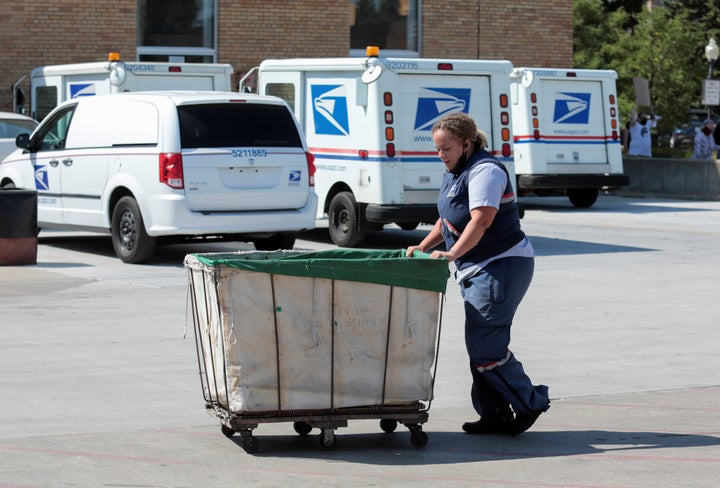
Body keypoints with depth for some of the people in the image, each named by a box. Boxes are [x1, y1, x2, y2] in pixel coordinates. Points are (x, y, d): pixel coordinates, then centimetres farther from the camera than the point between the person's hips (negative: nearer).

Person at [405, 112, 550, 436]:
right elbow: (446, 221, 24)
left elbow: (481, 220, -27)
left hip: (502, 265, -11)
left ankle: (529, 403, -1)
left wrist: (452, 254, -35)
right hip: (476, 270, 11)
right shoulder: (455, 174, 16)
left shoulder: (485, 171, -15)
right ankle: (495, 415, 14)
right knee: (480, 344, 10)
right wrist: (422, 248, 11)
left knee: (484, 344, -13)